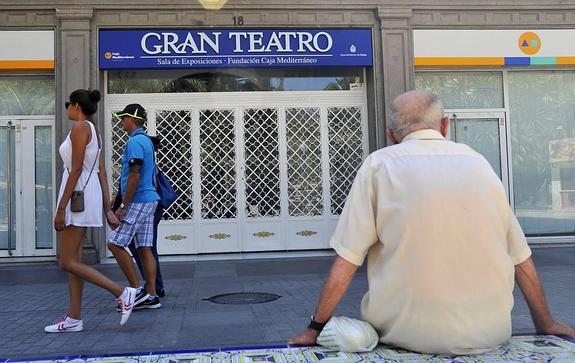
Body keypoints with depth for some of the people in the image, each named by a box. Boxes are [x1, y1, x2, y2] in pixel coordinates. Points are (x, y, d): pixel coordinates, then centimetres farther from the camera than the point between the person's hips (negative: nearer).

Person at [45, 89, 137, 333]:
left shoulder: (80, 127, -9)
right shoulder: (92, 131, 19)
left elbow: (76, 169, -17)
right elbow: (102, 174, 15)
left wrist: (61, 207, -18)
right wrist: (108, 210, 14)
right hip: (88, 195, 10)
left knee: (68, 262, -6)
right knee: (74, 259, 10)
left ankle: (122, 293, -8)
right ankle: (74, 318, 15)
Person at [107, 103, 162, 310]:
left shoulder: (135, 142, -13)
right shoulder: (146, 140, 18)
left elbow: (135, 176, -20)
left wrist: (123, 206, -17)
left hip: (138, 202, -10)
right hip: (148, 200, 10)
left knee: (115, 244, -4)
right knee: (144, 248, 8)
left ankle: (137, 290, -2)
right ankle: (151, 296, 9)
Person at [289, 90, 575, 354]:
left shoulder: (380, 165, -3)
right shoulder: (477, 161, 7)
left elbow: (346, 261, -6)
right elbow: (521, 259, 11)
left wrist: (315, 329, 4)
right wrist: (546, 325, 24)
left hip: (410, 336, -3)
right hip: (488, 334, 4)